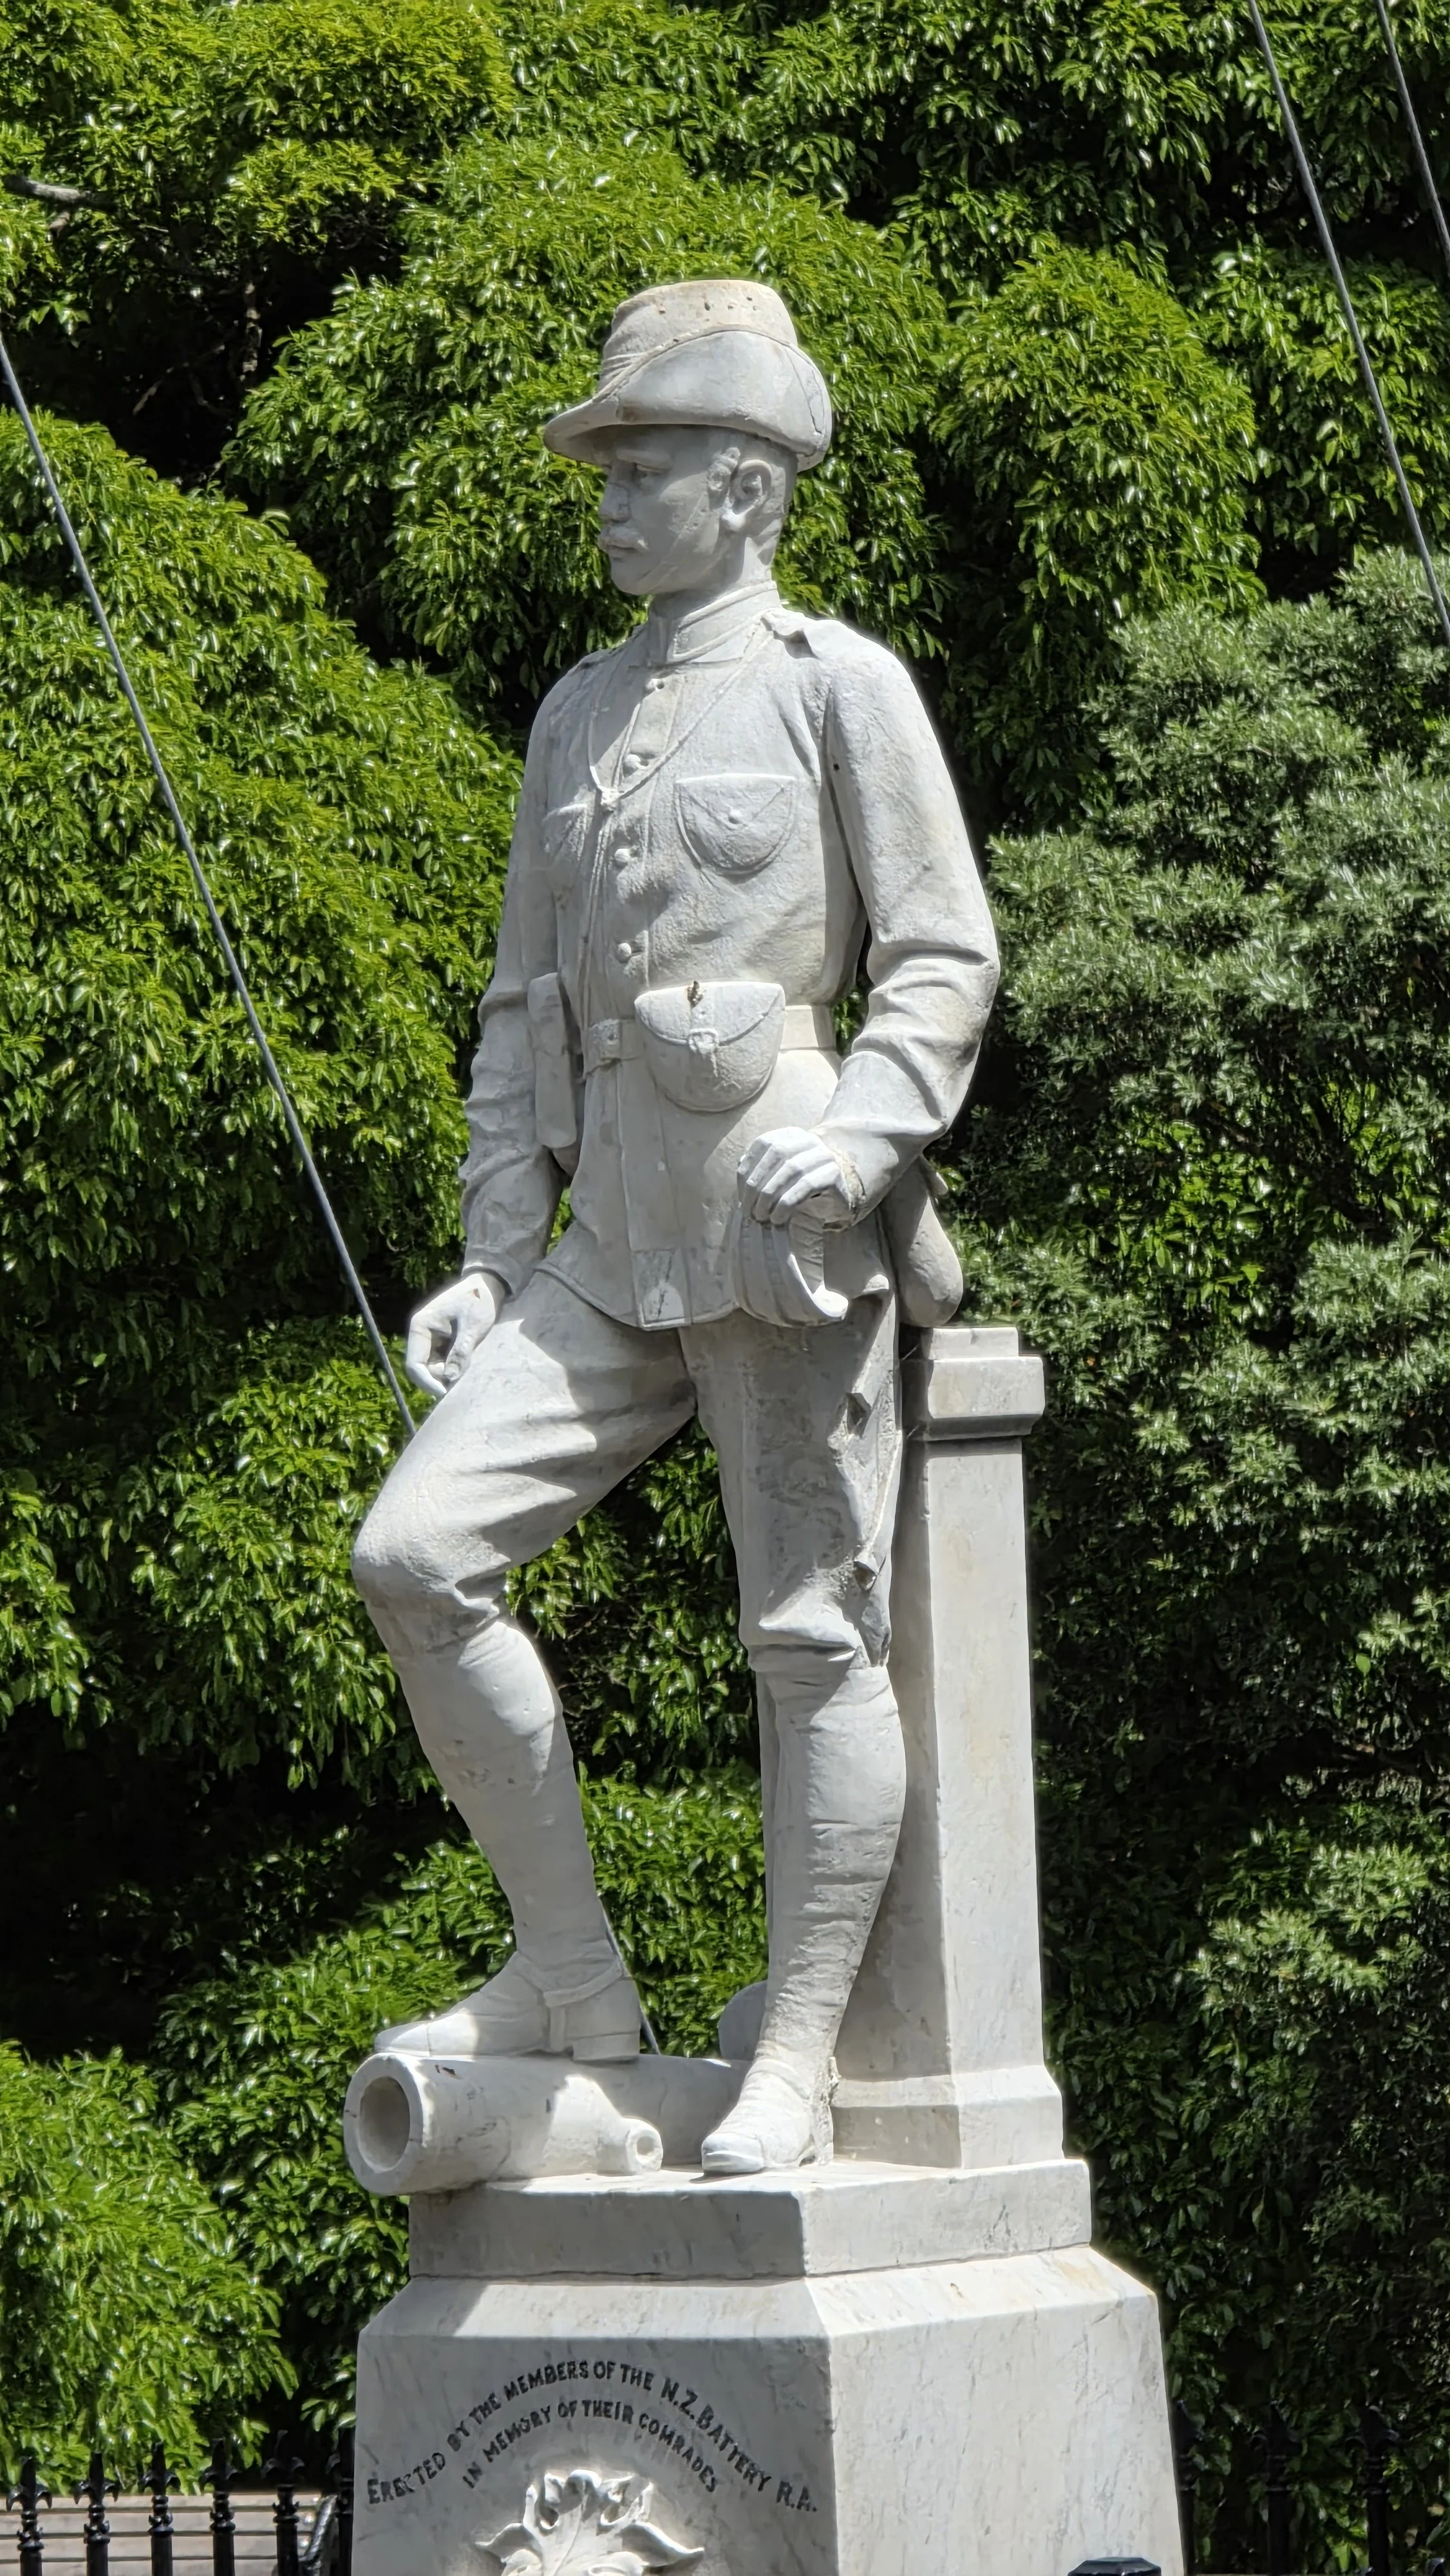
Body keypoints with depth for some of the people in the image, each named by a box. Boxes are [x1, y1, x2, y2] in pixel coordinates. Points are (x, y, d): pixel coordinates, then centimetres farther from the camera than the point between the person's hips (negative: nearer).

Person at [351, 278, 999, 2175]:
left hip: (783, 1226, -6)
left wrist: (859, 1131, -20)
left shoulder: (839, 685, 0)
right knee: (416, 1552, -8)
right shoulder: (580, 713, 18)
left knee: (812, 1629, -3)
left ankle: (796, 2068, 3)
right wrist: (493, 1252, 12)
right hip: (612, 1244, 6)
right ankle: (570, 1975, 2)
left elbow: (946, 956, -3)